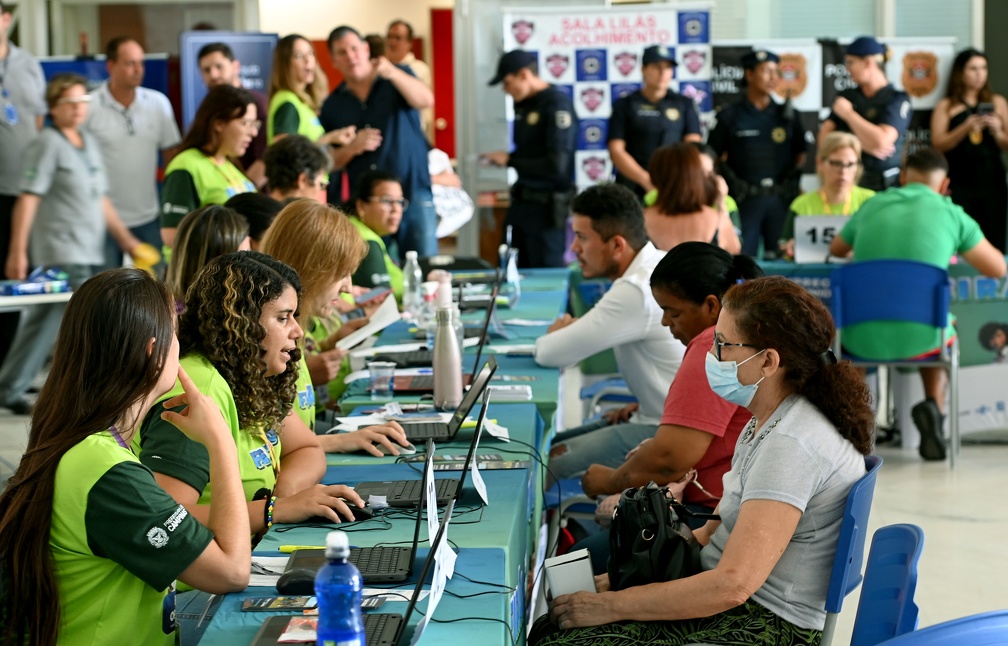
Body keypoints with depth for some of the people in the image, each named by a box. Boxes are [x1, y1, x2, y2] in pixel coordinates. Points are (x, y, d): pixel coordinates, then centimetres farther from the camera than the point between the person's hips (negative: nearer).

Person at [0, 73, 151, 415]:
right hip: (61, 251, -8)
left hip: (90, 252, 8)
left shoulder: (89, 143, 16)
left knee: (43, 323, 11)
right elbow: (28, 199, -12)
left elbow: (100, 199, 22)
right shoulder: (47, 144, -7)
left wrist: (126, 239, 19)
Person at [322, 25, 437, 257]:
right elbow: (328, 163, 11)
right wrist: (352, 148, -10)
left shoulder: (397, 79, 6)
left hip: (414, 193, -2)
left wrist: (392, 72, -31)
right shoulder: (332, 106, 10)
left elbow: (426, 100, -16)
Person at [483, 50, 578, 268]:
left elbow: (557, 166, -22)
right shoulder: (523, 105, 9)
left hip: (546, 206, -8)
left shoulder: (558, 104, -15)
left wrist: (510, 161, -13)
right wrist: (499, 158, 1)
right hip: (521, 201, 8)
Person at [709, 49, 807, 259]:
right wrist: (732, 184, -6)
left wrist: (792, 183, 3)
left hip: (781, 200, 2)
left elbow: (801, 154, 15)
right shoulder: (729, 116, 6)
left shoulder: (787, 114, 13)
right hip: (745, 200, -2)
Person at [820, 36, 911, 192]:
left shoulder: (897, 99, -4)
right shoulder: (846, 96, 12)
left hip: (882, 186, -4)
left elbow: (881, 142, -19)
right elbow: (825, 136, 4)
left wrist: (847, 113, -7)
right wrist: (860, 144, -13)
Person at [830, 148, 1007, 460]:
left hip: (863, 340, 2)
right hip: (918, 339, -2)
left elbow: (836, 249, 28)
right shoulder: (952, 214, 1)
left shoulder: (872, 206, 9)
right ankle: (933, 406, 12)